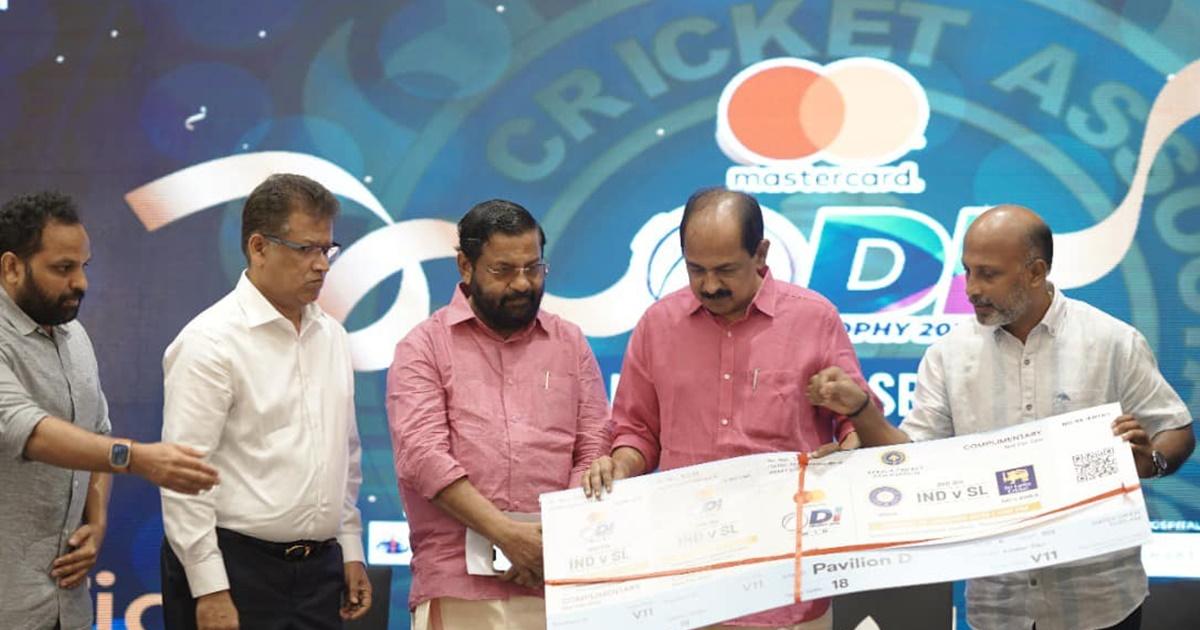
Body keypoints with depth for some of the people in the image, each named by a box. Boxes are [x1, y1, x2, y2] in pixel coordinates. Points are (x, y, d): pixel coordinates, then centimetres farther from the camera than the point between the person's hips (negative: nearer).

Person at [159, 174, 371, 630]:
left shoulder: (332, 336, 12)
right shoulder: (211, 342, -10)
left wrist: (351, 550, 16)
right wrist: (209, 590, -17)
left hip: (318, 571, 6)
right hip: (234, 572, -6)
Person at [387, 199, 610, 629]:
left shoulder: (570, 343, 13)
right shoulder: (424, 347, 4)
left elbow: (593, 452, 8)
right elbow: (422, 455, -8)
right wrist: (507, 533, -17)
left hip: (555, 584, 2)